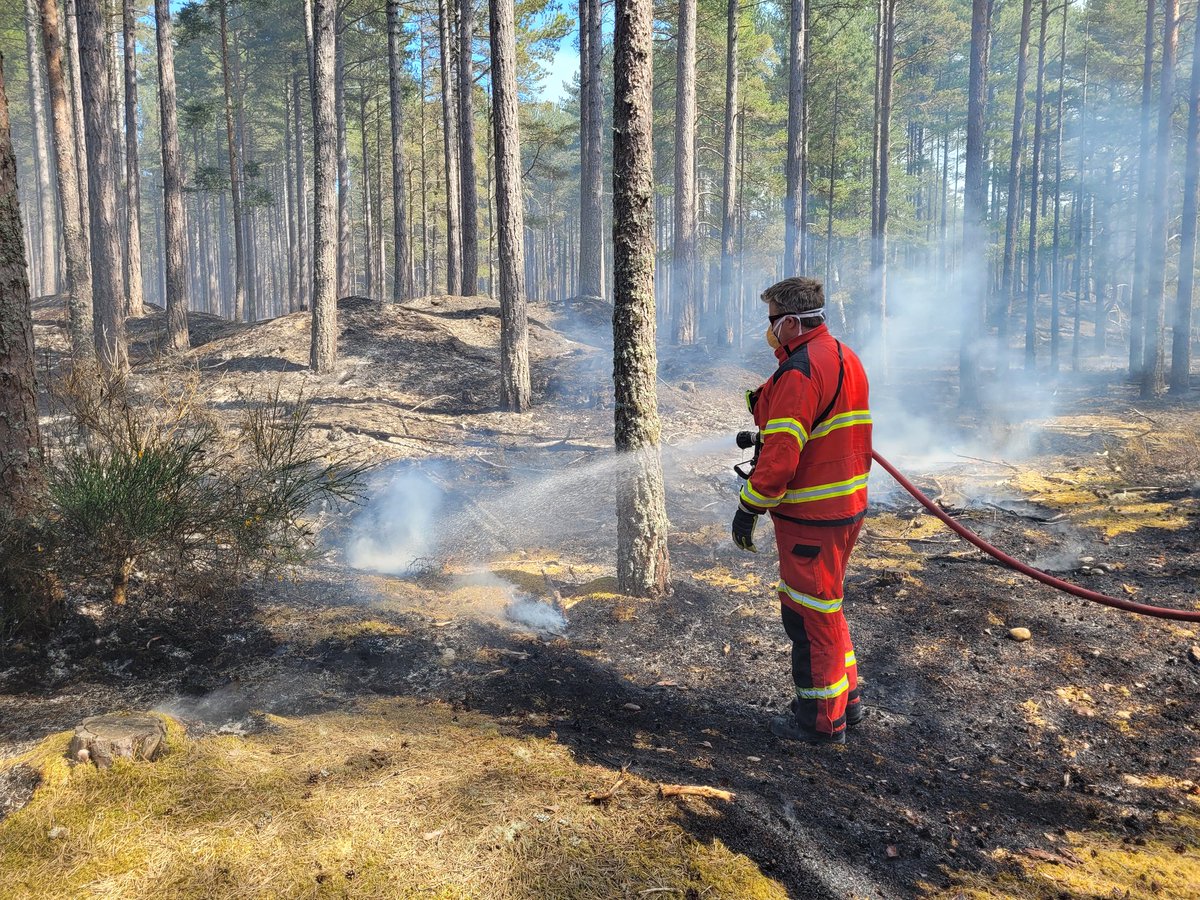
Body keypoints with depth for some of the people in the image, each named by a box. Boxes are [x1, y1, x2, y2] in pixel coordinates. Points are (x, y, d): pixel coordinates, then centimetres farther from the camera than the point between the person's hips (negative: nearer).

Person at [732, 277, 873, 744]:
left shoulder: (800, 372, -21)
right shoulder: (845, 359, 12)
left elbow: (782, 455, -25)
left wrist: (749, 506, -16)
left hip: (811, 516, -10)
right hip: (847, 507, 10)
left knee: (809, 613, 3)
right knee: (823, 605, 23)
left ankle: (822, 719, 17)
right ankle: (846, 698, 35)